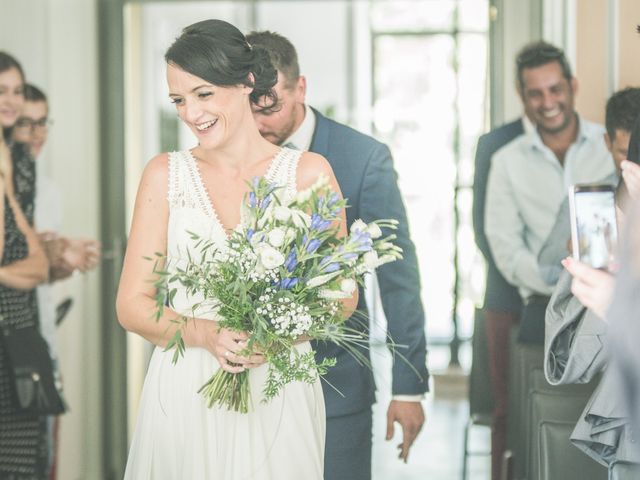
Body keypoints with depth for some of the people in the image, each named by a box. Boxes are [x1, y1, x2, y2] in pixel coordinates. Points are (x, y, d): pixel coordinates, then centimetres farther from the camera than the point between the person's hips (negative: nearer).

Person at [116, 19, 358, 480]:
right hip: (185, 392, 1)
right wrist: (208, 334, -17)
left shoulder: (308, 172, -1)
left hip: (278, 395, -1)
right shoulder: (165, 174, 2)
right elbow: (132, 304, 1)